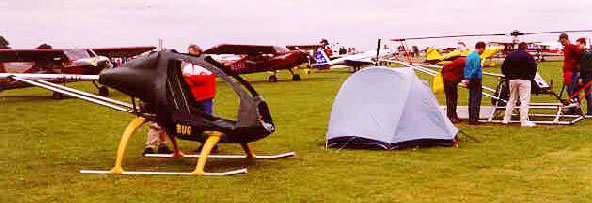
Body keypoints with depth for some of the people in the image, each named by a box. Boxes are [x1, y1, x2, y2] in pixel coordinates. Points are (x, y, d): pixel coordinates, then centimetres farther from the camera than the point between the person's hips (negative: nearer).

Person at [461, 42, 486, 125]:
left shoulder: (469, 55, 14)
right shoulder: (477, 57, -15)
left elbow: (466, 68, 17)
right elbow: (475, 70, -20)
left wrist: (465, 79, 16)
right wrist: (468, 79, -13)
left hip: (470, 81, 9)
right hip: (476, 80, -9)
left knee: (471, 100, 13)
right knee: (476, 100, -6)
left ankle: (471, 119, 17)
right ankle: (474, 119, -7)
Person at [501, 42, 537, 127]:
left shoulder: (510, 55, 10)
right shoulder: (528, 56, -5)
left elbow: (503, 67, 12)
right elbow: (533, 67, -12)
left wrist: (508, 77, 17)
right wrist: (531, 77, 1)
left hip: (512, 80, 5)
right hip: (524, 80, -5)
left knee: (512, 99, 16)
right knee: (525, 100, -4)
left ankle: (506, 119, 16)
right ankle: (524, 121, -8)